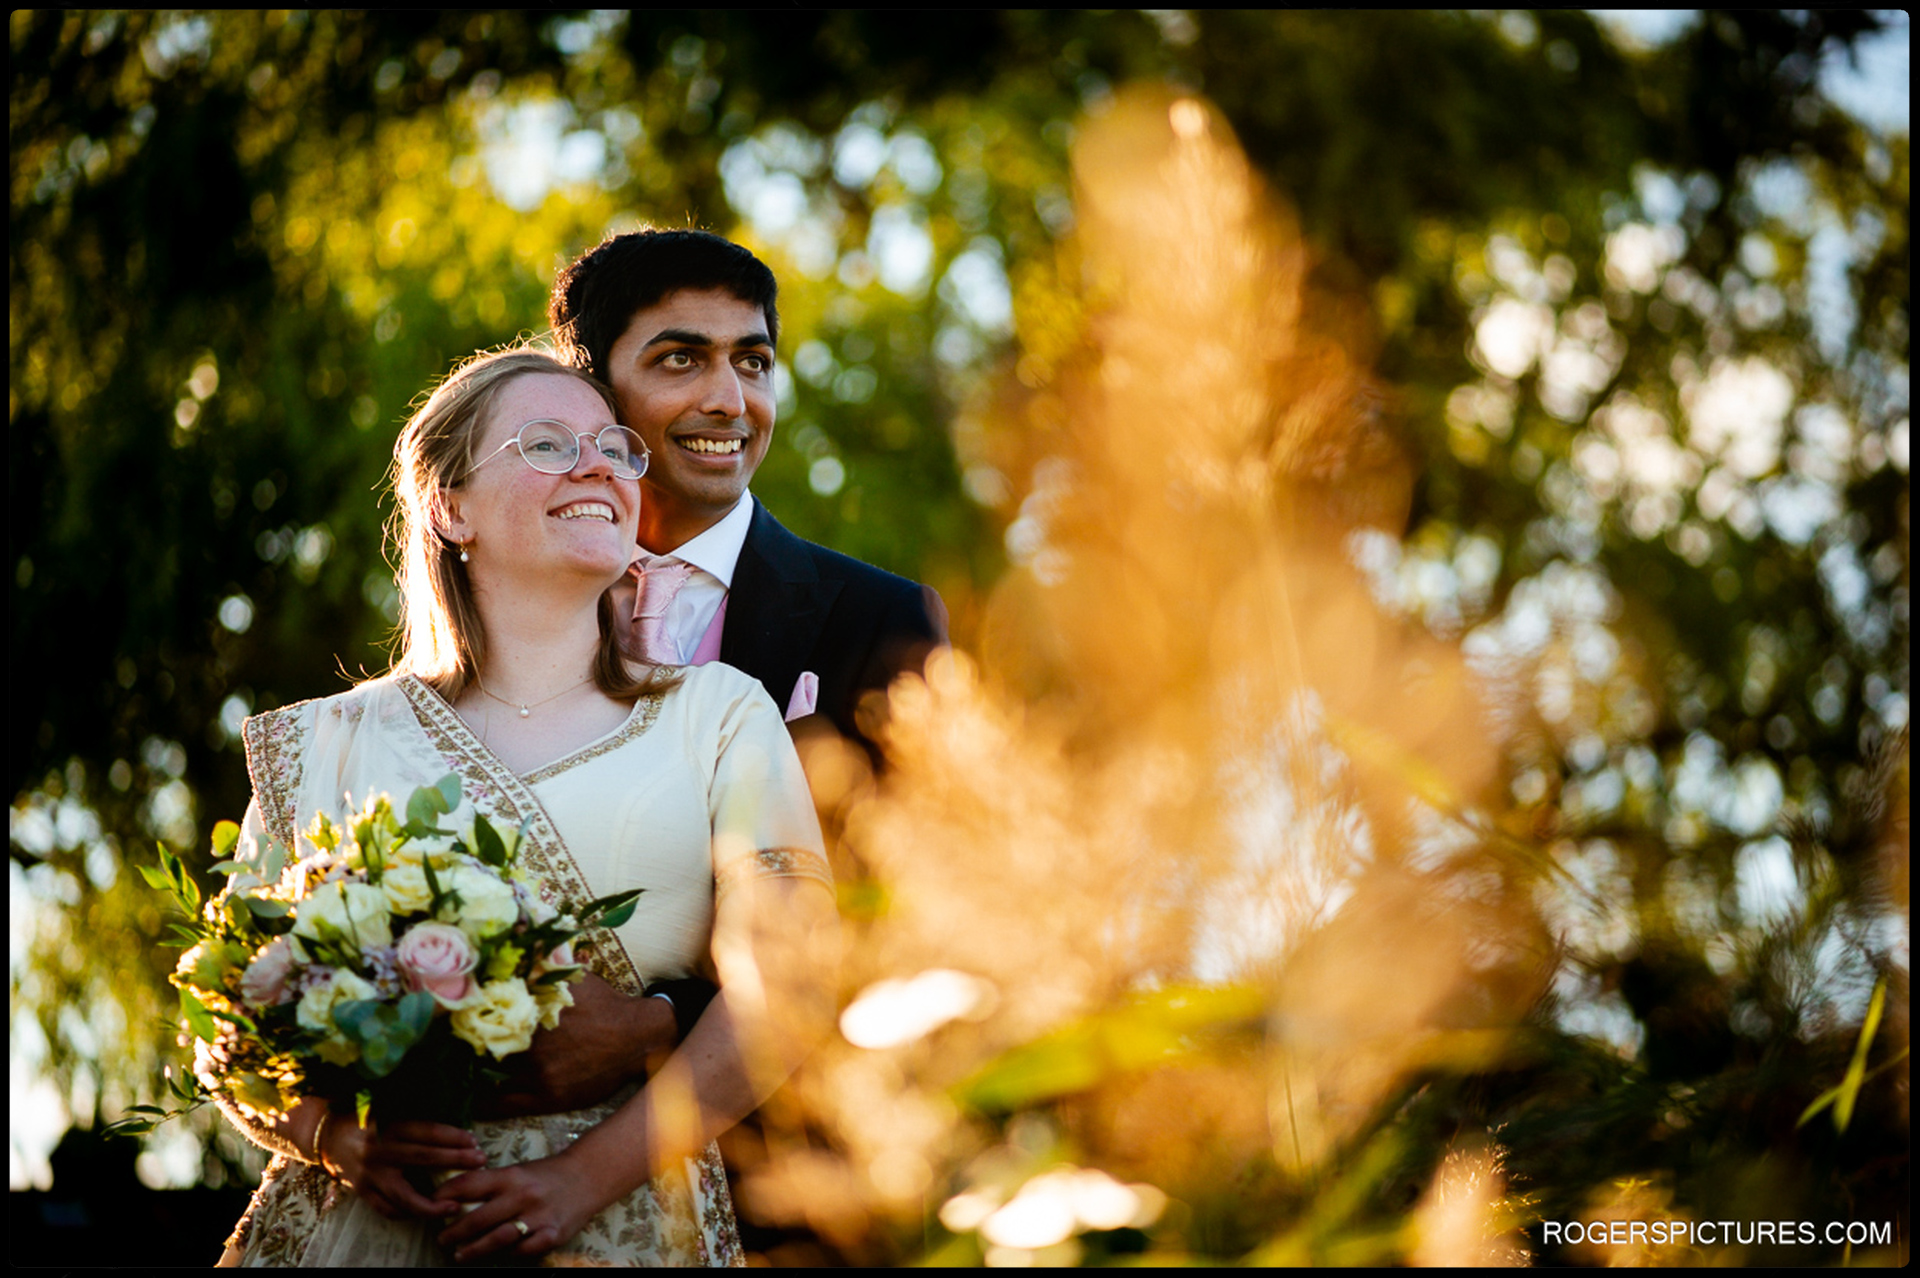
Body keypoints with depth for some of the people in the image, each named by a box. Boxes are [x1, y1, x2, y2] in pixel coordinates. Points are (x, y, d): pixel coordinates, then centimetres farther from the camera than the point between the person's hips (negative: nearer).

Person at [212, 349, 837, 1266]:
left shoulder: (718, 714, 8)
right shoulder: (333, 742, 10)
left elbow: (781, 988, -3)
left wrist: (588, 1173, -14)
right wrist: (335, 1138, -12)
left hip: (626, 1217, 0)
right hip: (367, 1219, 0)